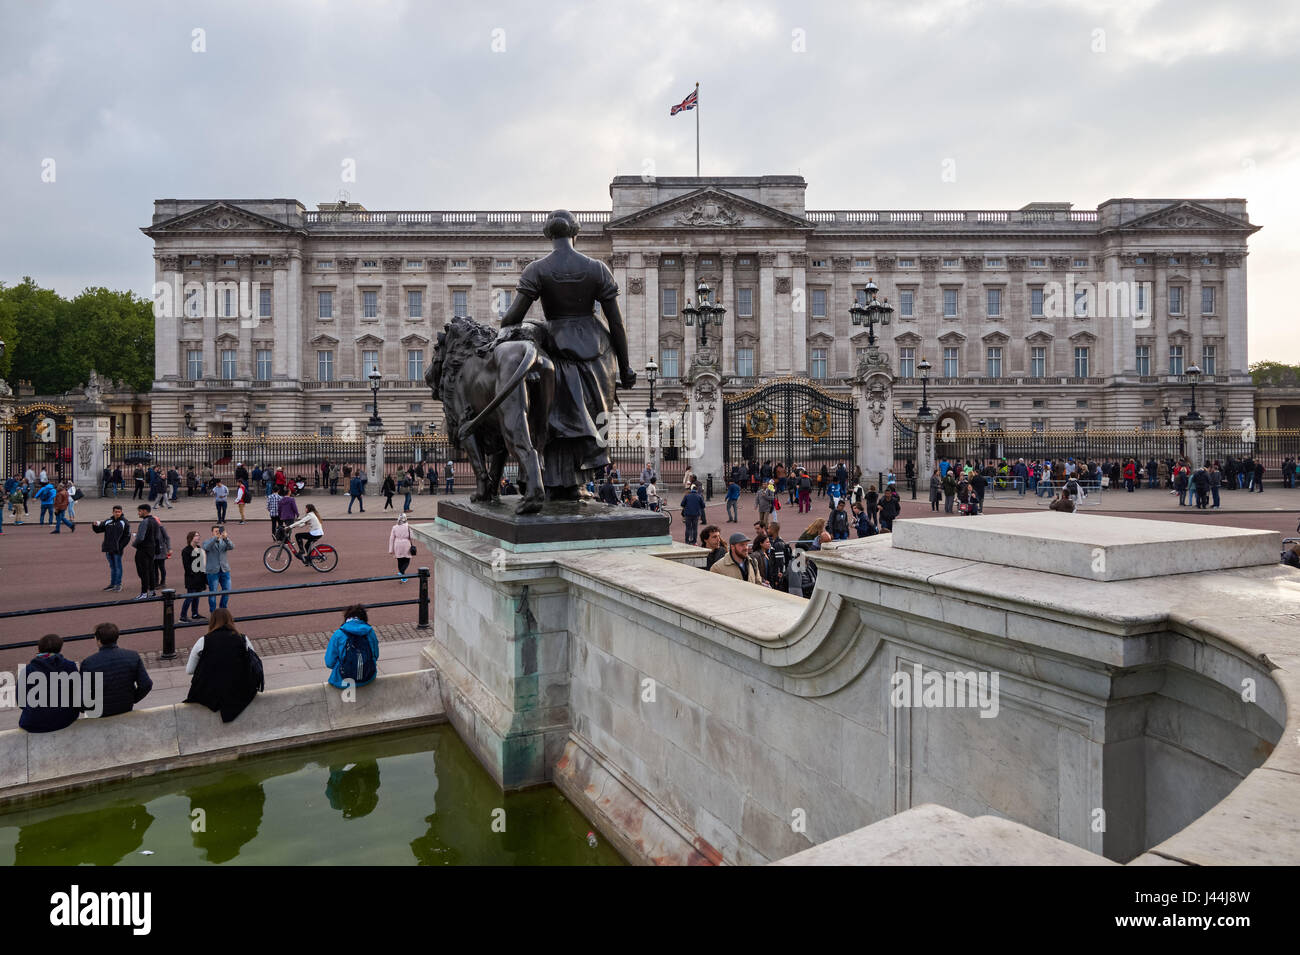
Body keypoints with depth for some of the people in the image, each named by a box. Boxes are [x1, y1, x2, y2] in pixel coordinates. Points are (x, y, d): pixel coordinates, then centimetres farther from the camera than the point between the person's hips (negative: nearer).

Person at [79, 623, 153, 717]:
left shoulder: (88, 663, -19)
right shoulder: (133, 656, -14)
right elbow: (146, 685, -13)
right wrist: (132, 700, 4)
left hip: (100, 712, -2)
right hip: (127, 708, 2)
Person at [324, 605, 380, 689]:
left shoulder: (338, 634, -8)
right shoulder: (370, 632, -2)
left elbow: (329, 663, -3)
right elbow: (375, 656, 10)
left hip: (343, 682, -1)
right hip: (368, 679, 1)